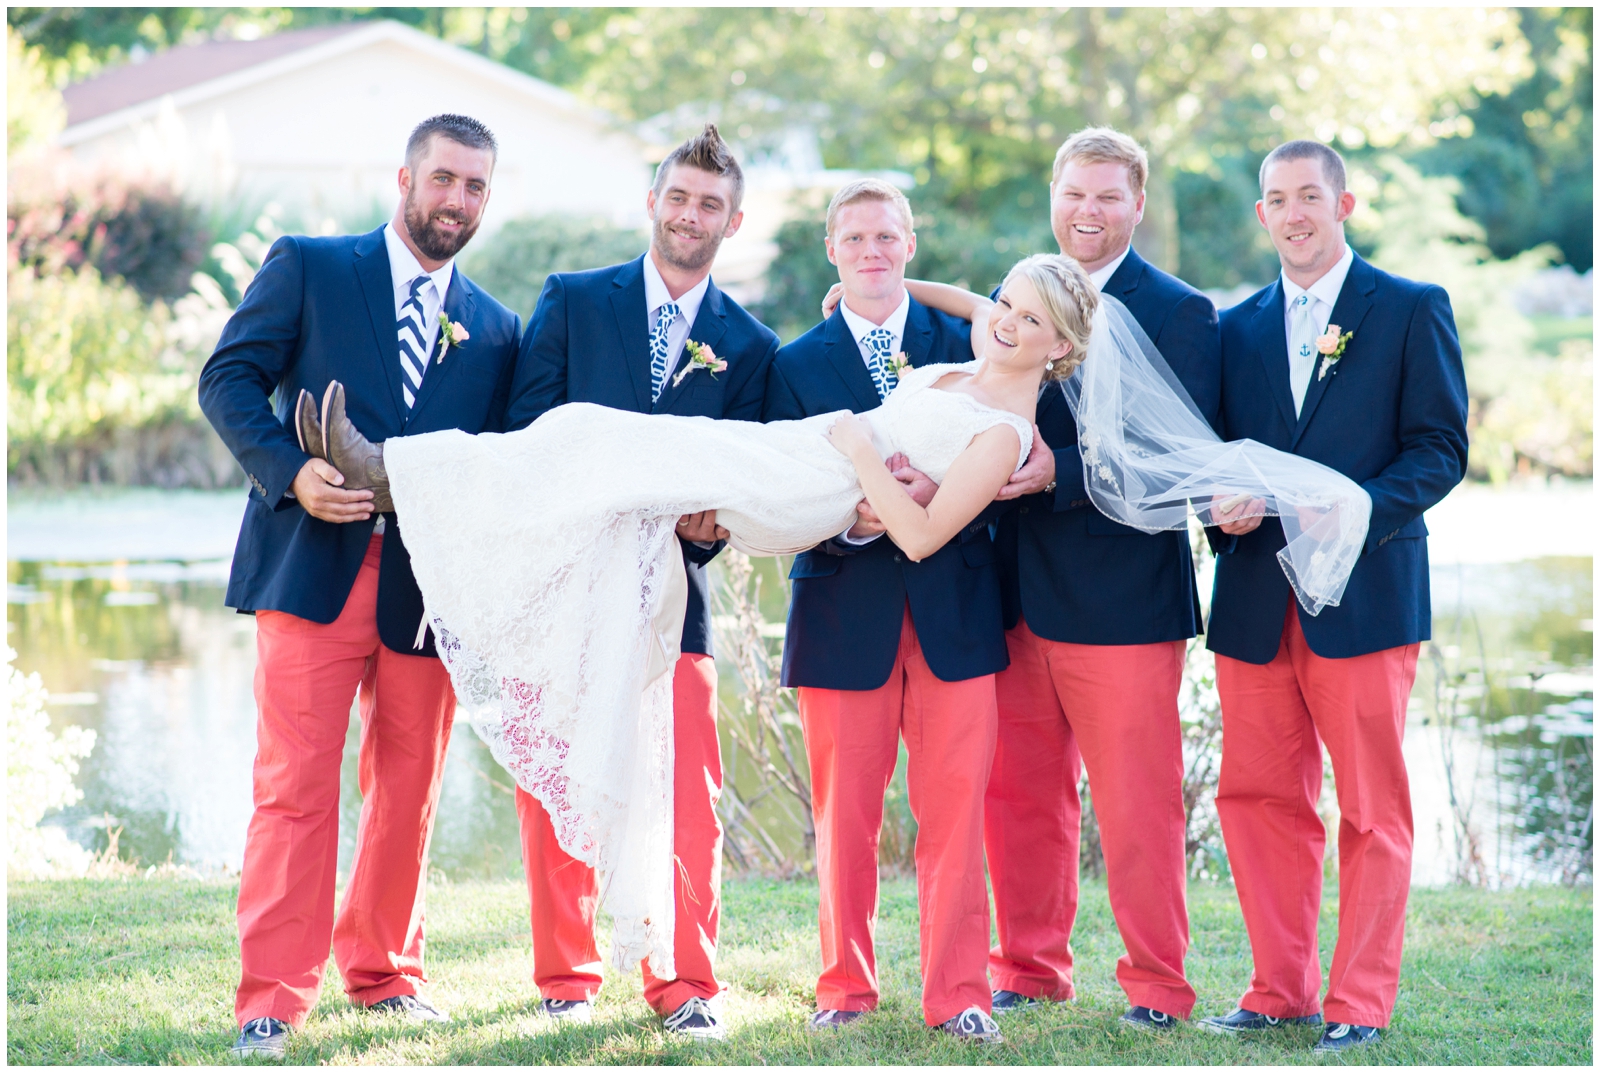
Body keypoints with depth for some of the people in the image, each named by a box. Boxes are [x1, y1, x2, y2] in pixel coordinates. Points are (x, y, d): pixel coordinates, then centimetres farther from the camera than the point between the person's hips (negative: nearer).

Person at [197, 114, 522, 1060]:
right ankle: (274, 998, -5)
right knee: (296, 782, -8)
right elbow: (229, 378, 0)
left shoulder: (496, 330, 15)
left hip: (431, 583, 4)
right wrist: (291, 472, -14)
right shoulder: (306, 269, 7)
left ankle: (385, 973, 23)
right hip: (313, 566, -3)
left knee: (409, 791, 8)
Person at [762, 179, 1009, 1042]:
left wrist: (937, 493, -19)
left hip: (954, 607, 0)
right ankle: (846, 985, 16)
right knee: (844, 814, 4)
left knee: (955, 808, -2)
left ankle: (957, 993, 5)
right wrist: (851, 520, -18)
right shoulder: (796, 366, 8)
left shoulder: (966, 343, 8)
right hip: (846, 610, 0)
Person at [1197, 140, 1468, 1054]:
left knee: (1372, 808, 0)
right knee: (1259, 800, 6)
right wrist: (1223, 505, -5)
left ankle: (1361, 1004, 6)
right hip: (1256, 599, 4)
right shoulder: (1239, 327, 15)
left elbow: (1441, 449, -4)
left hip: (1363, 592, -4)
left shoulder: (1412, 311, 2)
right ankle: (1281, 990, 16)